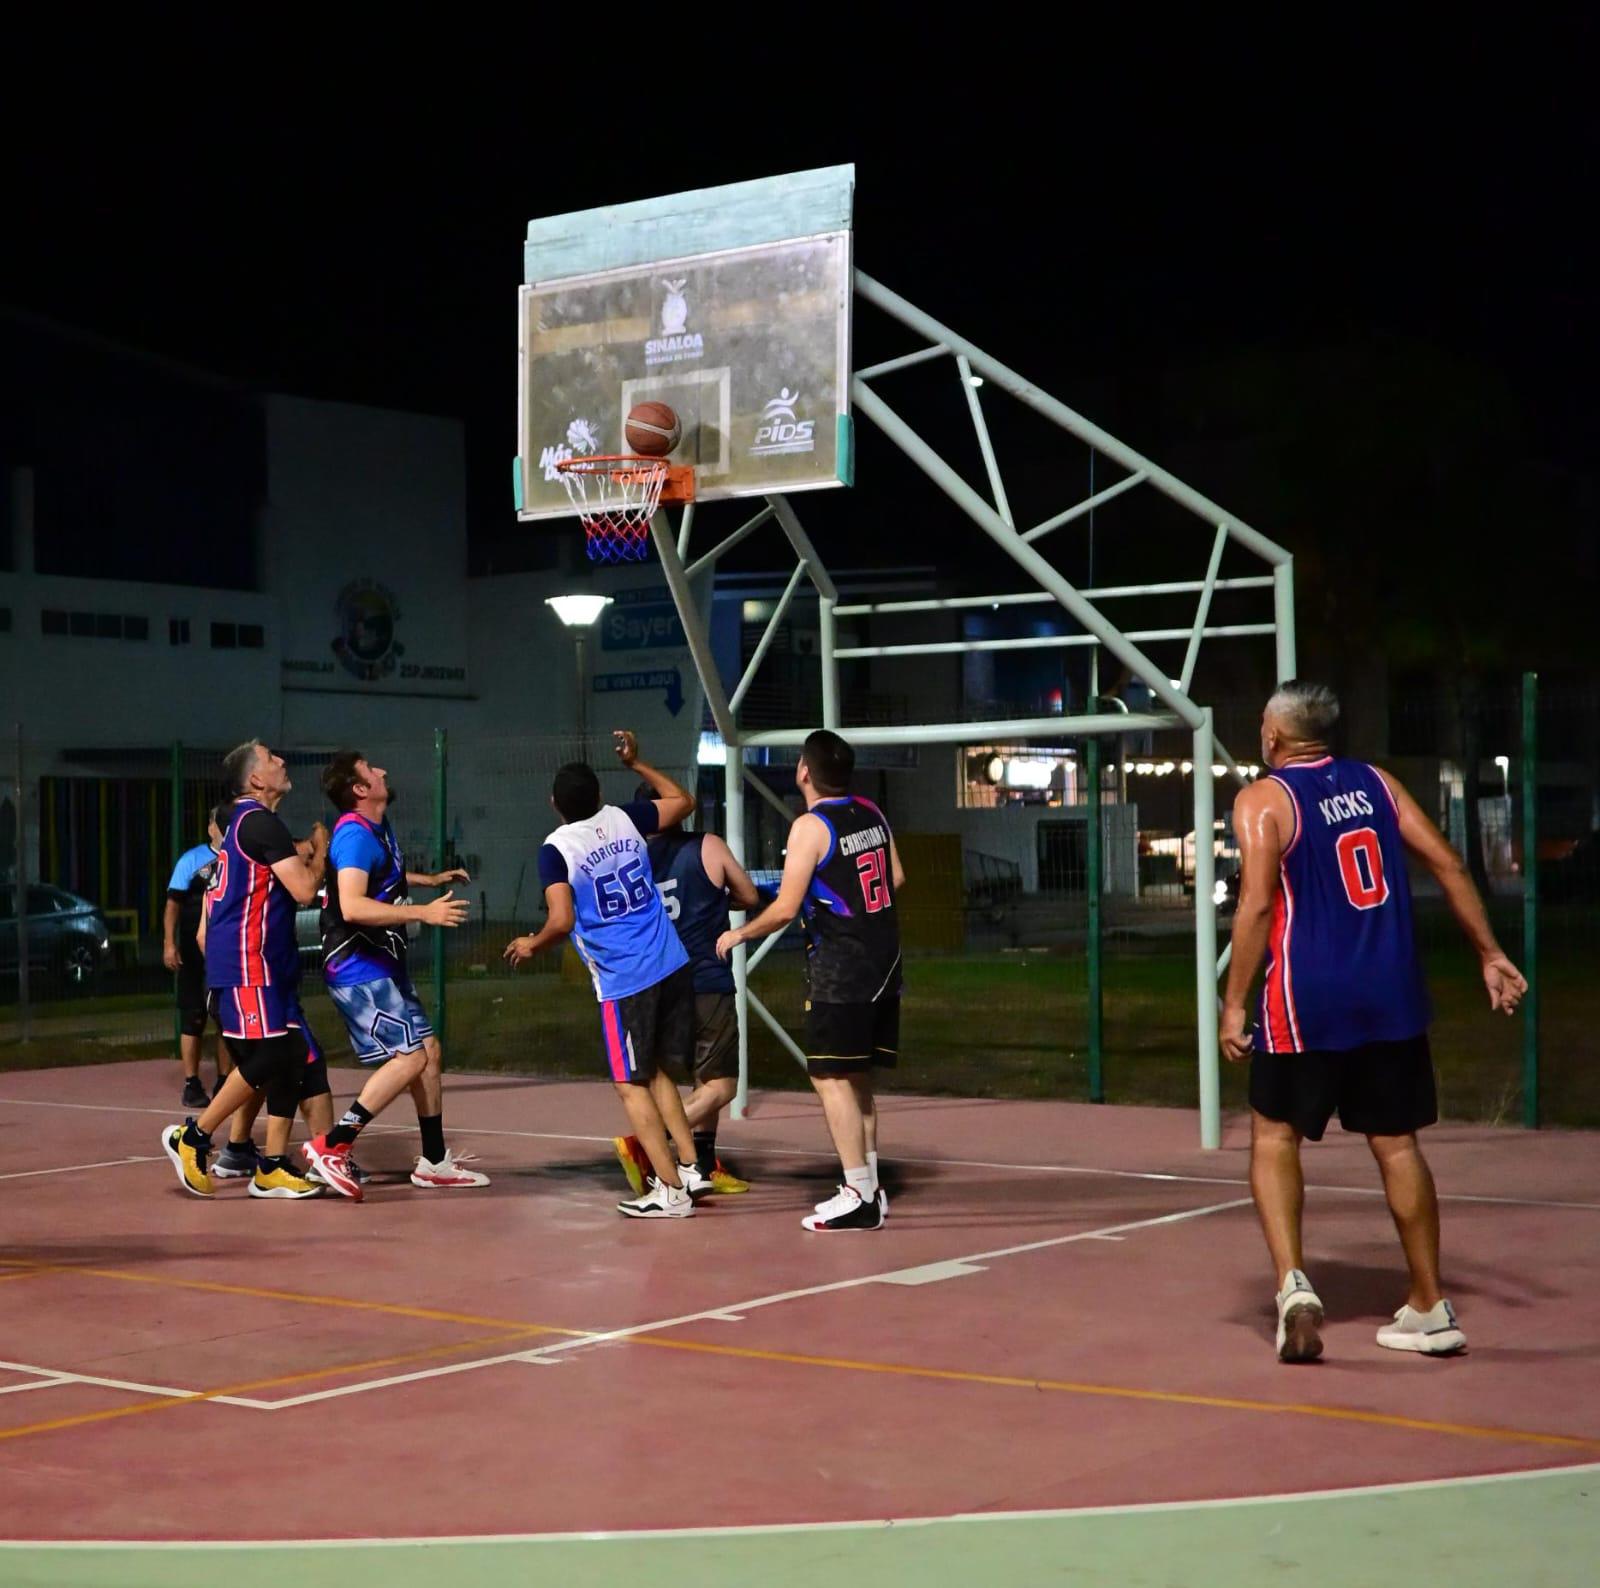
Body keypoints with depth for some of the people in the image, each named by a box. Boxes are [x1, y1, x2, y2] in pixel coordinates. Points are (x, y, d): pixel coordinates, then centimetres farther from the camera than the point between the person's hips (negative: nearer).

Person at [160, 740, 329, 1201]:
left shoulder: (246, 821, 18)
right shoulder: (261, 822, -13)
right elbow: (304, 889, -18)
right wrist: (321, 849, -1)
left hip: (266, 964, 10)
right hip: (247, 964, -10)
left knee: (291, 1060, 5)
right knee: (267, 1059, -11)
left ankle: (273, 1168, 6)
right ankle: (192, 1138, 1)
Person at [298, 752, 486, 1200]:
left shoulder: (380, 828, 12)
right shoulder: (355, 833, -19)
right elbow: (352, 906, -33)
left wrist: (430, 879, 35)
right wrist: (424, 912, -33)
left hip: (384, 966, 10)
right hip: (358, 970, -10)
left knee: (429, 1052, 12)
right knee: (409, 1057, -15)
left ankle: (434, 1162, 21)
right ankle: (332, 1146, -12)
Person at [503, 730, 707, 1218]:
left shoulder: (556, 848, -9)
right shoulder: (623, 818, 5)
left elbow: (561, 922, -18)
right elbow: (682, 801, 23)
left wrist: (530, 945, 2)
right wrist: (636, 764, 31)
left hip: (624, 981, -6)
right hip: (672, 967, 6)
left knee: (631, 1085, 5)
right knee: (655, 1071, 21)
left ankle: (670, 1191, 2)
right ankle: (689, 1168, 19)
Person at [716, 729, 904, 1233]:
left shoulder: (810, 827, -13)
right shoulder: (871, 813, 8)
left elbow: (784, 909, -15)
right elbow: (896, 879, 17)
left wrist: (738, 935, 0)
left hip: (839, 965, -8)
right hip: (883, 961, 8)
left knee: (831, 1078, -4)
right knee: (858, 1080, 15)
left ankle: (859, 1197, -7)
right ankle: (868, 1186, 19)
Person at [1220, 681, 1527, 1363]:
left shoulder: (1263, 799, -4)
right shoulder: (1376, 782, 10)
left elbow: (1257, 904, -14)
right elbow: (1447, 864, 5)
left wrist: (1234, 1003, -10)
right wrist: (1490, 954, 10)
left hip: (1308, 1000, -4)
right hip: (1392, 996, 4)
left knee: (1274, 1134, 10)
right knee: (1395, 1142, 14)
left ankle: (1292, 1282, -9)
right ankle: (1430, 1309, 18)